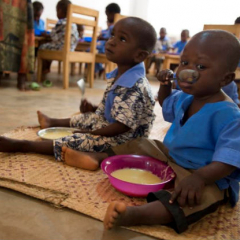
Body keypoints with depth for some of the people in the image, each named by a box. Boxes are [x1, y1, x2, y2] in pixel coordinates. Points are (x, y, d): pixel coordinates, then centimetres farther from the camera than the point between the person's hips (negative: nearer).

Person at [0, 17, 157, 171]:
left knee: (75, 142, -14)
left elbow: (123, 126, -31)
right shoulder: (119, 75, -2)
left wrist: (92, 133, -20)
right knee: (87, 118, 26)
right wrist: (94, 109, 3)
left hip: (121, 139, -9)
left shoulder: (135, 88, -33)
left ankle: (20, 145, -7)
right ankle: (53, 122, 54)